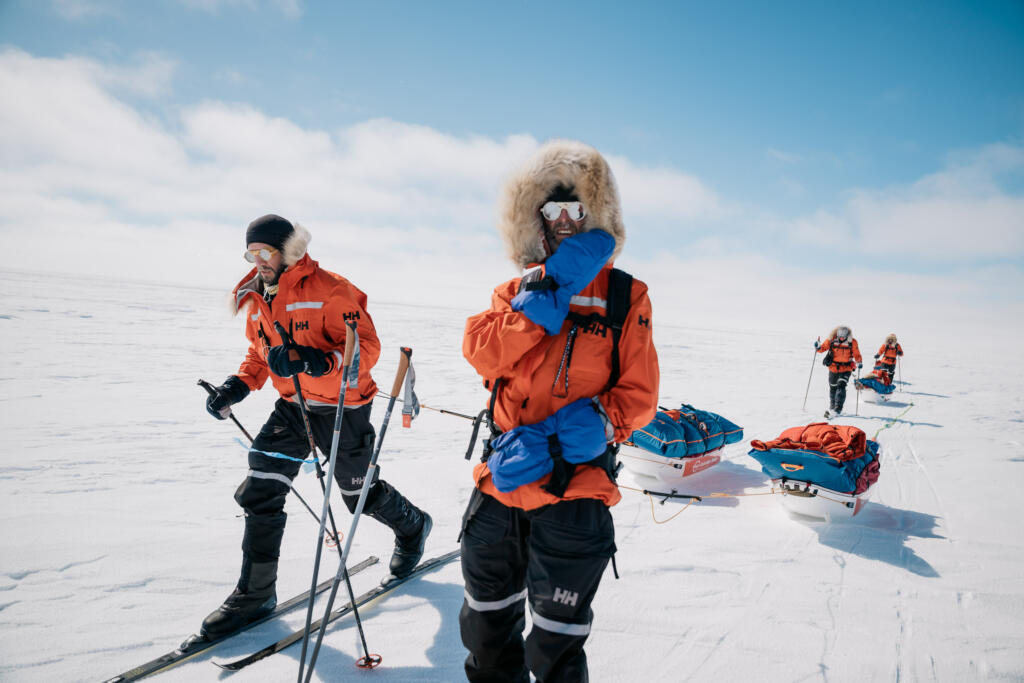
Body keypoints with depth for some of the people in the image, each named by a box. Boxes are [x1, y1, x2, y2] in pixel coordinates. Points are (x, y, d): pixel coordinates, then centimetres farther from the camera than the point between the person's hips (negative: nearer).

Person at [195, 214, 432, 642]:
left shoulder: (328, 290, -18)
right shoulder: (257, 300, 6)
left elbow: (366, 346, -24)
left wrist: (314, 361, -39)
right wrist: (238, 386, 0)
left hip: (341, 409, -6)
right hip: (292, 407, 6)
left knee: (360, 494, 10)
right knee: (260, 492, -2)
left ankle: (412, 527, 42)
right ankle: (254, 594, 12)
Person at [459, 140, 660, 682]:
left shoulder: (625, 296, 0)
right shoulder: (516, 290, 9)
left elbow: (638, 395, -6)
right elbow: (481, 353, -10)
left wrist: (557, 438, -19)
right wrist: (550, 290, -16)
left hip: (574, 486, -4)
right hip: (500, 479, 4)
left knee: (557, 638, 8)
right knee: (486, 620, 22)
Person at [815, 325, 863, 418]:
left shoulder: (852, 342, -11)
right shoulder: (831, 340, -8)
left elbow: (857, 354, -4)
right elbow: (823, 348, 0)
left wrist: (859, 362, -21)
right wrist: (818, 347, -21)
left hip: (846, 369, -3)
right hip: (833, 368, 3)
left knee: (841, 386, -20)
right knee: (833, 388, 15)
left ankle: (837, 409, -24)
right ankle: (832, 407, 34)